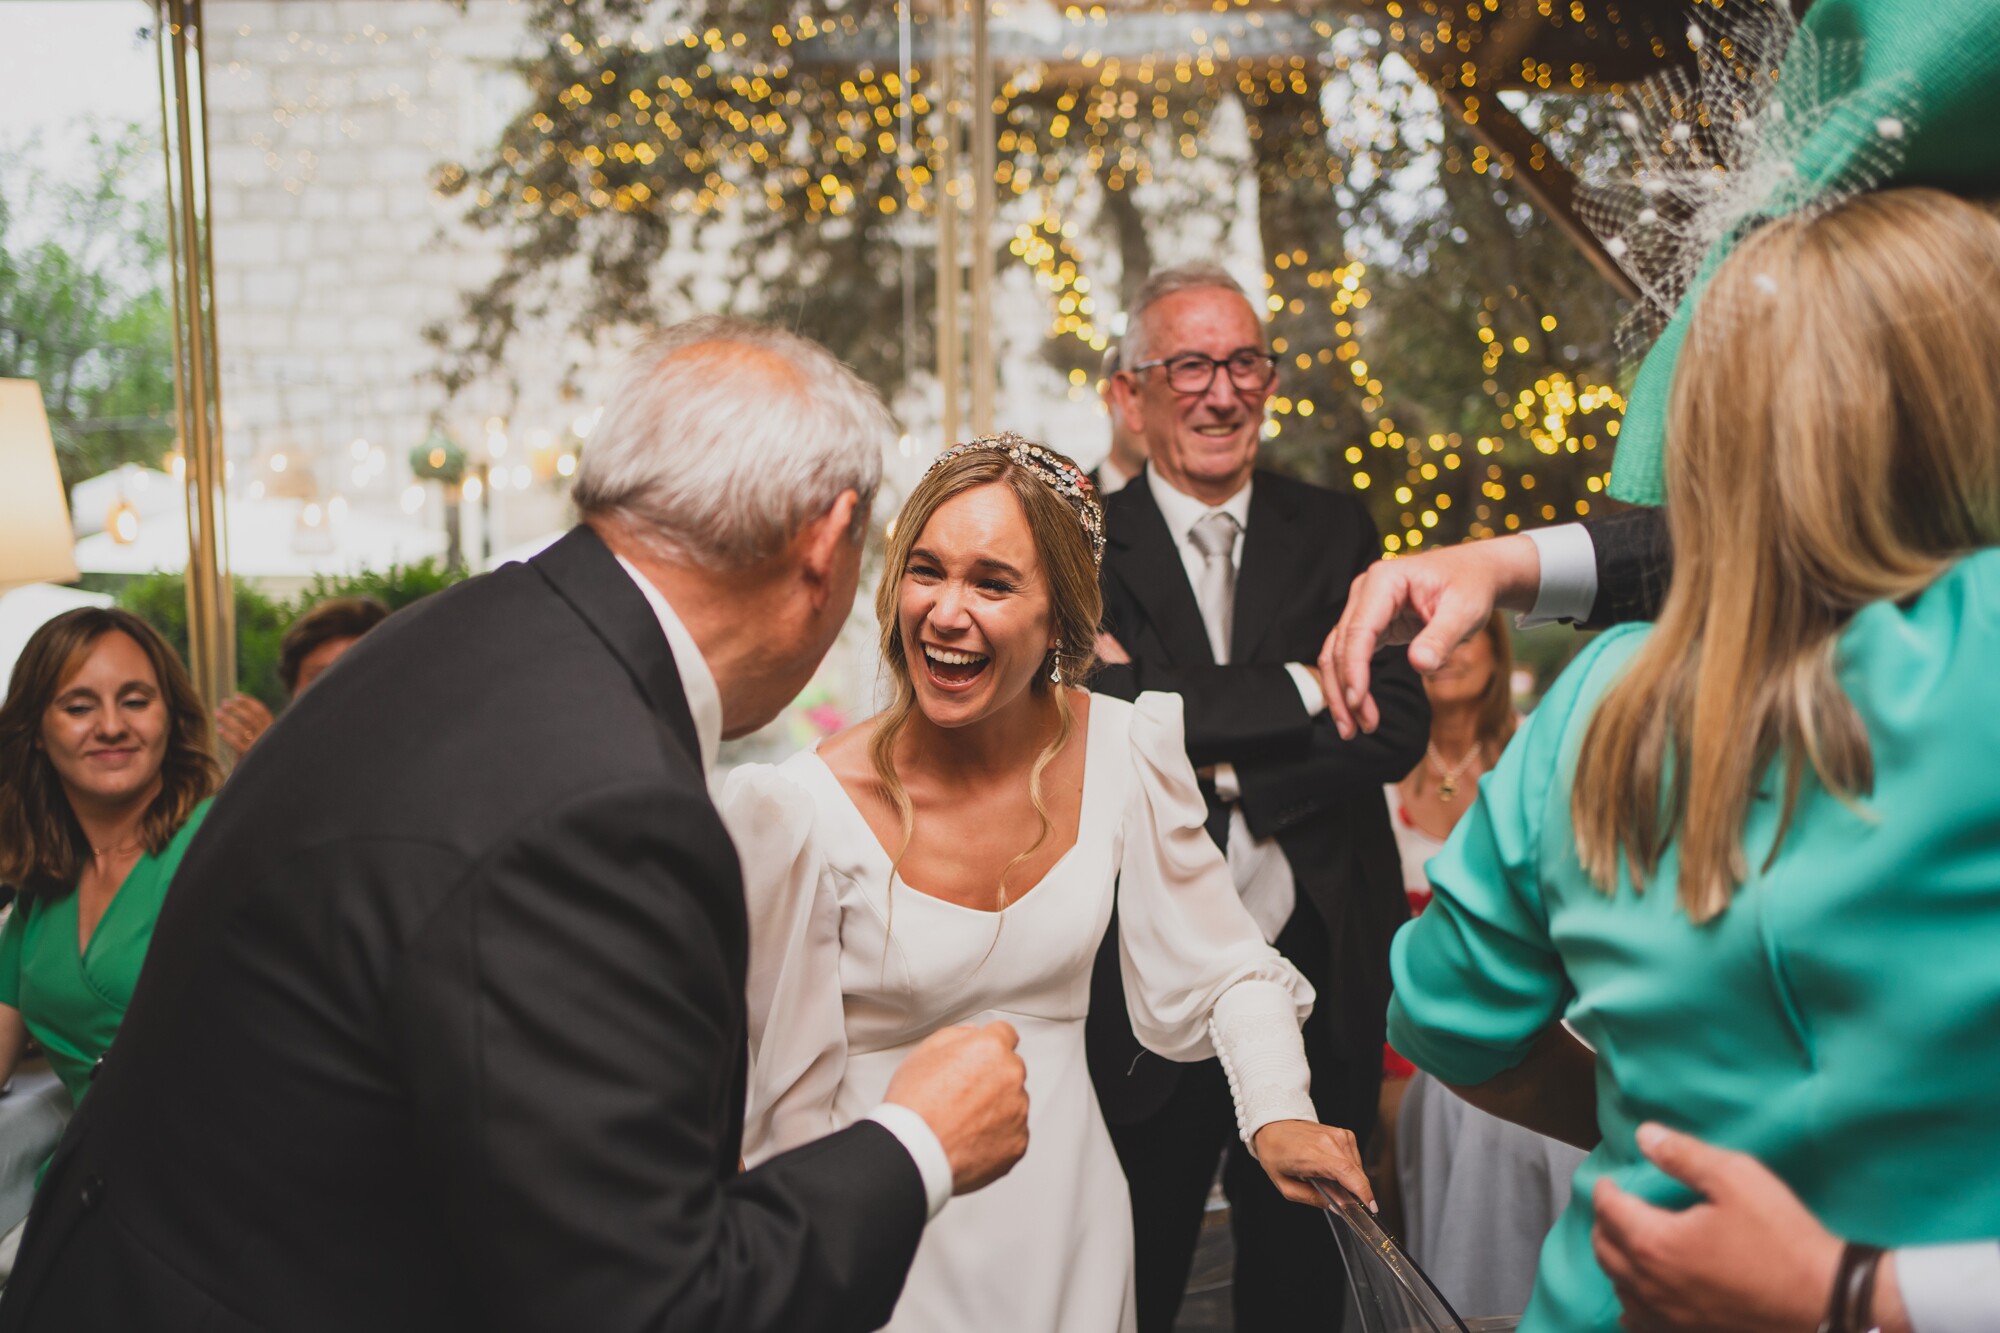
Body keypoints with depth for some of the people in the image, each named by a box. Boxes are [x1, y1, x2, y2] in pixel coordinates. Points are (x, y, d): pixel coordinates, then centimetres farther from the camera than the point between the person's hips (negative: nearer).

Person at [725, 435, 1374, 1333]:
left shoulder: (1127, 748, -12)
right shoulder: (802, 810, -21)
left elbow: (1220, 965, -1)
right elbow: (791, 1094, -13)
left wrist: (1278, 1111, -14)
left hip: (1070, 1223, 4)